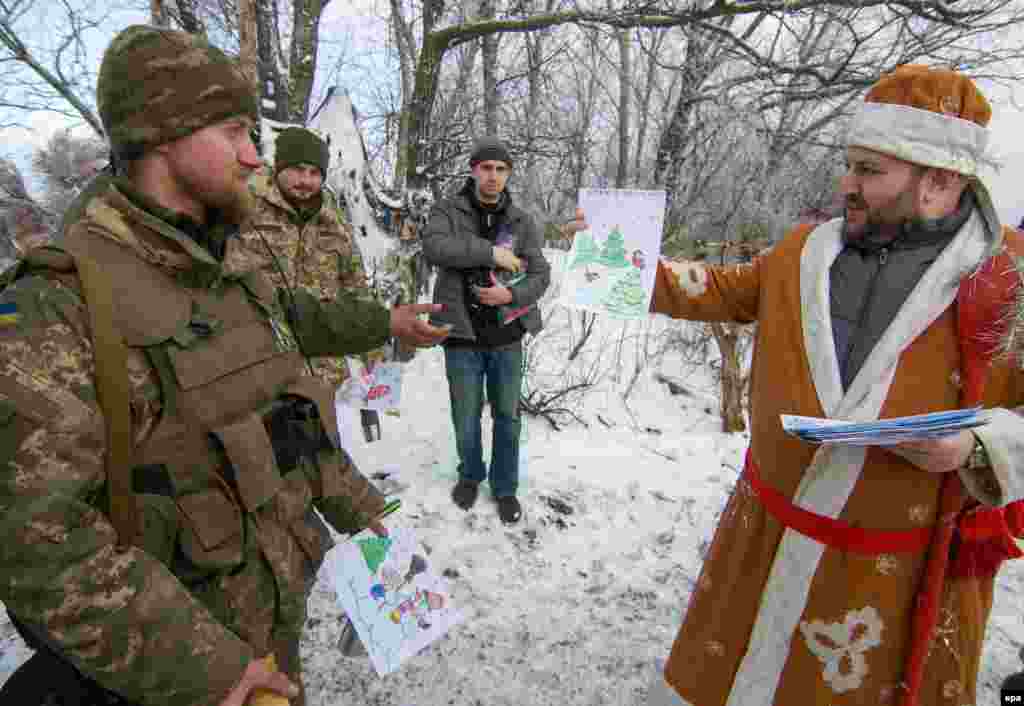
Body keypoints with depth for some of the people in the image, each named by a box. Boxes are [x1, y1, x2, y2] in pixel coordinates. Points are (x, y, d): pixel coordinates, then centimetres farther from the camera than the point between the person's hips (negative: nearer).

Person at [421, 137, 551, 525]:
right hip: (463, 335, -1)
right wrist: (491, 251, -24)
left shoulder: (522, 221, 2)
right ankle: (470, 474, 41)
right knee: (466, 416, 14)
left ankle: (505, 486, 34)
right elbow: (433, 247, -23)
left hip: (506, 337, 2)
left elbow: (540, 275, 1)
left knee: (507, 416, 14)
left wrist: (512, 295, -18)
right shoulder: (448, 211, -3)